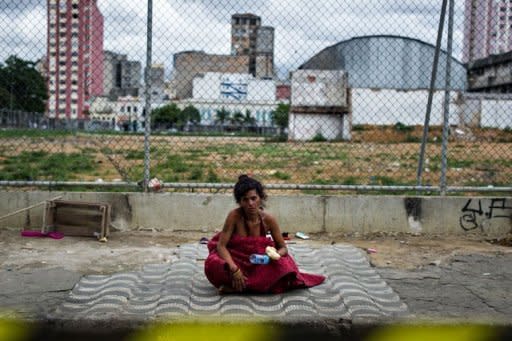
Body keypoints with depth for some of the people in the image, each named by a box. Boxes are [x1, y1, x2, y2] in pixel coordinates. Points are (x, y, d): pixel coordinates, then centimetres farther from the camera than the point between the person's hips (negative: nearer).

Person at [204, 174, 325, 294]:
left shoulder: (268, 219, -13)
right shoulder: (234, 216, -19)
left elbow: (283, 248, -3)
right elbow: (221, 245, -18)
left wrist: (276, 254, -27)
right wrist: (234, 269, -31)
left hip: (259, 264, 2)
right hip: (236, 261, -2)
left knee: (282, 265, -29)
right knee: (213, 265, -32)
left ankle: (238, 287, -17)